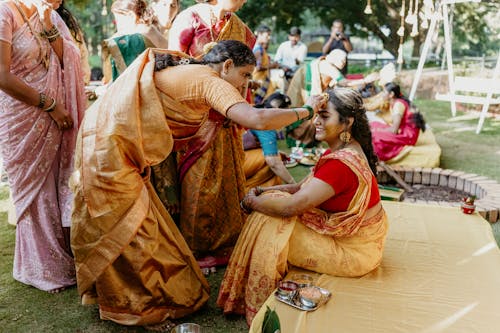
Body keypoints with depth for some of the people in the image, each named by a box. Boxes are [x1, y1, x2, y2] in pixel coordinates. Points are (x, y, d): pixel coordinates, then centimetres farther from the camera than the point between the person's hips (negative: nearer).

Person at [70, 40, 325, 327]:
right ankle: (135, 305, 18)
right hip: (109, 140, -10)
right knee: (128, 229, 1)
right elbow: (258, 120, -28)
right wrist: (305, 111, -13)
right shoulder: (211, 81, -14)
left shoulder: (188, 71, 14)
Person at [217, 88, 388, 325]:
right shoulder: (344, 150, 3)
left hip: (353, 249, -10)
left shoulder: (341, 163, -30)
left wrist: (251, 201, -13)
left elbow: (290, 207, -30)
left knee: (269, 226, -15)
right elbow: (303, 187, 6)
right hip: (349, 233, 10)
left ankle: (258, 307, 8)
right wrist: (261, 191, -7)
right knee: (269, 202, 4)